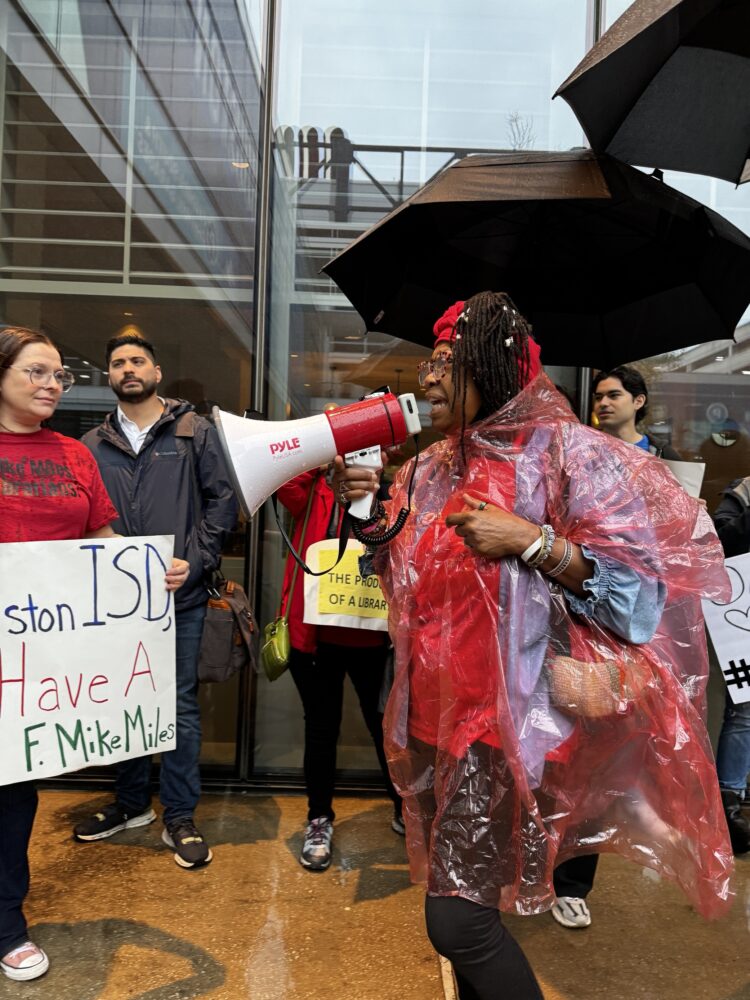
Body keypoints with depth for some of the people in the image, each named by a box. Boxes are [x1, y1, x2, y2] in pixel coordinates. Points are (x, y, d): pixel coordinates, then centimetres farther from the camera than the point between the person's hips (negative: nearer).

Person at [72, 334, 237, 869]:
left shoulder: (196, 432, 2)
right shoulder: (93, 445, 10)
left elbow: (223, 499, -2)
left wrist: (194, 563, -10)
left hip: (180, 597, -3)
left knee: (180, 704, 4)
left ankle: (180, 817, 18)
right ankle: (131, 803, 33)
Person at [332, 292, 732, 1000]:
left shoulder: (564, 452, -9)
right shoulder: (431, 468, 10)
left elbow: (639, 584, -12)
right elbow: (398, 572, 18)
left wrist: (529, 540, -20)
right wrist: (364, 506, 2)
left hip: (515, 712, -7)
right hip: (438, 710, 7)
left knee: (456, 916, -6)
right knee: (455, 894, 19)